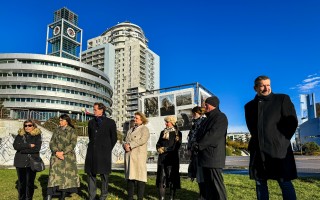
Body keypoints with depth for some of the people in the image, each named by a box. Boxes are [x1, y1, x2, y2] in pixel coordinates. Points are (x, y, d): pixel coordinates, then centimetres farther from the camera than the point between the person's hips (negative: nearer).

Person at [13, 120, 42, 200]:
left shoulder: (37, 135, 1)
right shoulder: (20, 135, 7)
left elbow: (37, 148, -11)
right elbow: (15, 146, -8)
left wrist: (23, 149, -10)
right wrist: (29, 145, -15)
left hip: (32, 162, -1)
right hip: (20, 162, 2)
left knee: (30, 183, 4)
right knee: (21, 183, 7)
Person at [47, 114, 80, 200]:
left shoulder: (72, 131, 2)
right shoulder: (56, 130, 12)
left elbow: (73, 144, -8)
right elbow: (52, 143, 4)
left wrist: (62, 152, -16)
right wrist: (56, 152, -13)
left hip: (68, 157, -2)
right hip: (56, 156, 2)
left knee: (67, 175, 0)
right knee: (54, 175, -7)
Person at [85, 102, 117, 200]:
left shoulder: (110, 122, -1)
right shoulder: (91, 122, 11)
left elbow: (114, 138, 5)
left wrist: (108, 149, 7)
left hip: (104, 152, -4)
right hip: (92, 152, 4)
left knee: (104, 175, 3)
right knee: (91, 173, 5)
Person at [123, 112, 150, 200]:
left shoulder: (144, 129, 3)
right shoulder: (130, 130, 25)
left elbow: (142, 140, -13)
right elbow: (126, 140, 19)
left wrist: (130, 145, -14)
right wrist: (125, 145, -4)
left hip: (139, 155, -6)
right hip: (128, 155, 7)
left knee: (139, 175, -6)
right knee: (129, 175, 7)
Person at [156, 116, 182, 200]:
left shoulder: (177, 133, 0)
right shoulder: (163, 132, 16)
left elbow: (176, 147, -10)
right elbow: (158, 144, 12)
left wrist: (164, 149, -10)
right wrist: (160, 149, -9)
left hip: (172, 159, -4)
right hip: (162, 159, 4)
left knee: (172, 178, 1)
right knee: (161, 178, 2)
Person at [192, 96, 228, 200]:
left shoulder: (220, 117, -7)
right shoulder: (209, 118, 22)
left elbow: (213, 134, -18)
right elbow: (201, 134, 24)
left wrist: (198, 145, -15)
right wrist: (196, 144, 7)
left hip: (213, 156, -9)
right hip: (205, 156, 9)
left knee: (216, 182, -5)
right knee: (208, 182, 13)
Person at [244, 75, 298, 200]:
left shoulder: (282, 99, 2)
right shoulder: (249, 106, 12)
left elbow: (292, 122, -2)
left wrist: (281, 140, -1)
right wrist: (257, 140, 11)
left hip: (278, 149, -3)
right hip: (258, 150, 4)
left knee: (285, 183, 1)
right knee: (260, 183, 8)